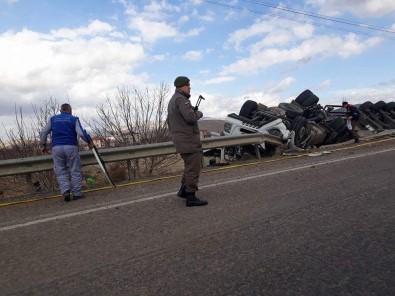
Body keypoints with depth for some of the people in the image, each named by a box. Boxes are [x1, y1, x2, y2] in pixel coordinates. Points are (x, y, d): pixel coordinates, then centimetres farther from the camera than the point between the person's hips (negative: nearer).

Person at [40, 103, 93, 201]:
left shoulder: (52, 119, 16)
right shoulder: (74, 119, 7)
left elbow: (43, 133, 14)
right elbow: (81, 133, -6)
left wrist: (43, 145, 25)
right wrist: (89, 142, 6)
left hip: (56, 148, 2)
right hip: (71, 147, -2)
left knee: (61, 172, 8)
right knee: (75, 171, 4)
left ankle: (65, 191, -8)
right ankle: (76, 193, 4)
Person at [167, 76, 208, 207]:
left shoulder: (172, 100, 20)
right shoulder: (181, 99, -13)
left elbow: (169, 120, 28)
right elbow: (191, 117, -26)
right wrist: (199, 113, -6)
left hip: (180, 139, 10)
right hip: (188, 139, -10)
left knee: (189, 164, 21)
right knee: (193, 167, -7)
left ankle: (183, 190, 26)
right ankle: (191, 197, -4)